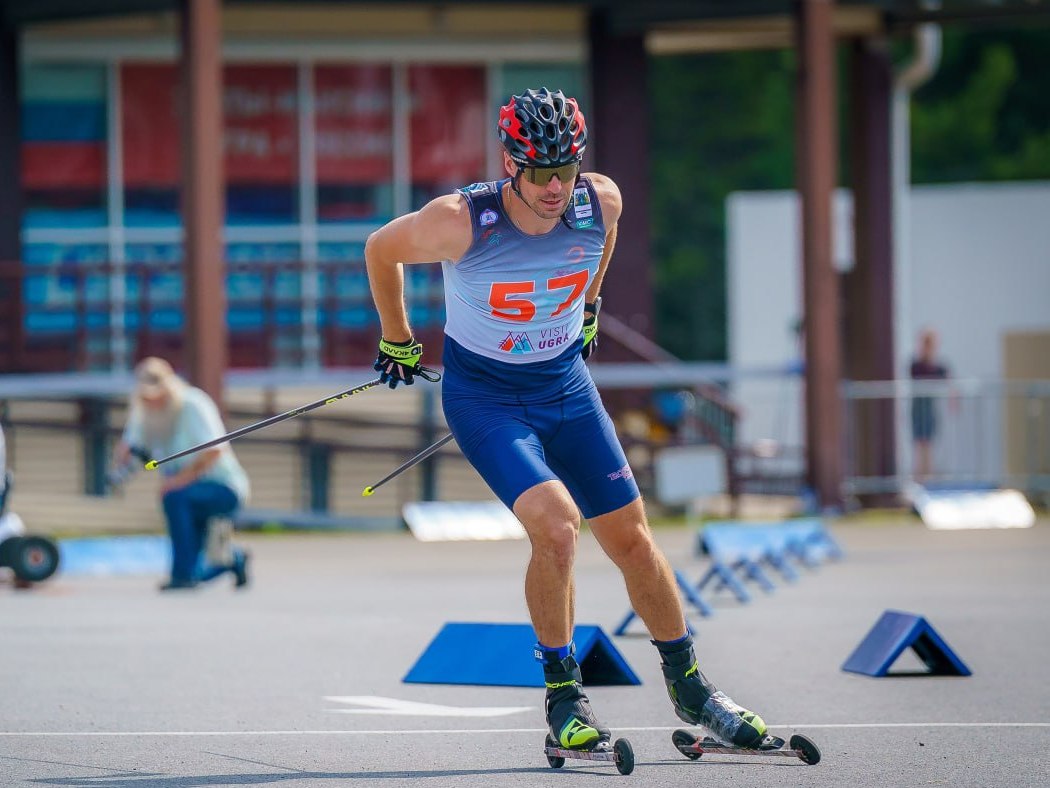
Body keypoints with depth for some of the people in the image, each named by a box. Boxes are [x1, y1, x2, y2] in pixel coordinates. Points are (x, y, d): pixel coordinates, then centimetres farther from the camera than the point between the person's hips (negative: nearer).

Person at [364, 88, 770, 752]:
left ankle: (689, 686, 24)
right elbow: (381, 251, -6)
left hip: (567, 386, 4)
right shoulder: (462, 223, -27)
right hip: (484, 398, -4)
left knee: (632, 540, 5)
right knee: (557, 526, -24)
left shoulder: (600, 203, -16)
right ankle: (563, 692, -6)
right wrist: (397, 341, 7)